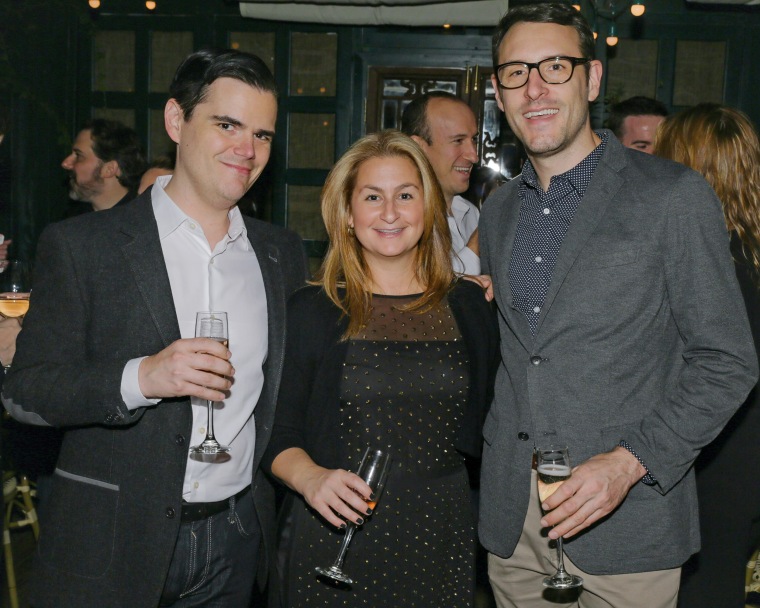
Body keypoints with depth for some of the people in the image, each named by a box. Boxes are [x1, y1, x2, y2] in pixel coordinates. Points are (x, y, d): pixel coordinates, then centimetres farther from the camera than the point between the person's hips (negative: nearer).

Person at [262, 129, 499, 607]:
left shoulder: (468, 306, 3)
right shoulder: (311, 310, -4)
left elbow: (483, 424, 12)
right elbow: (280, 435, -4)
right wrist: (310, 478, -20)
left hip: (440, 537, 2)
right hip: (336, 537, -2)